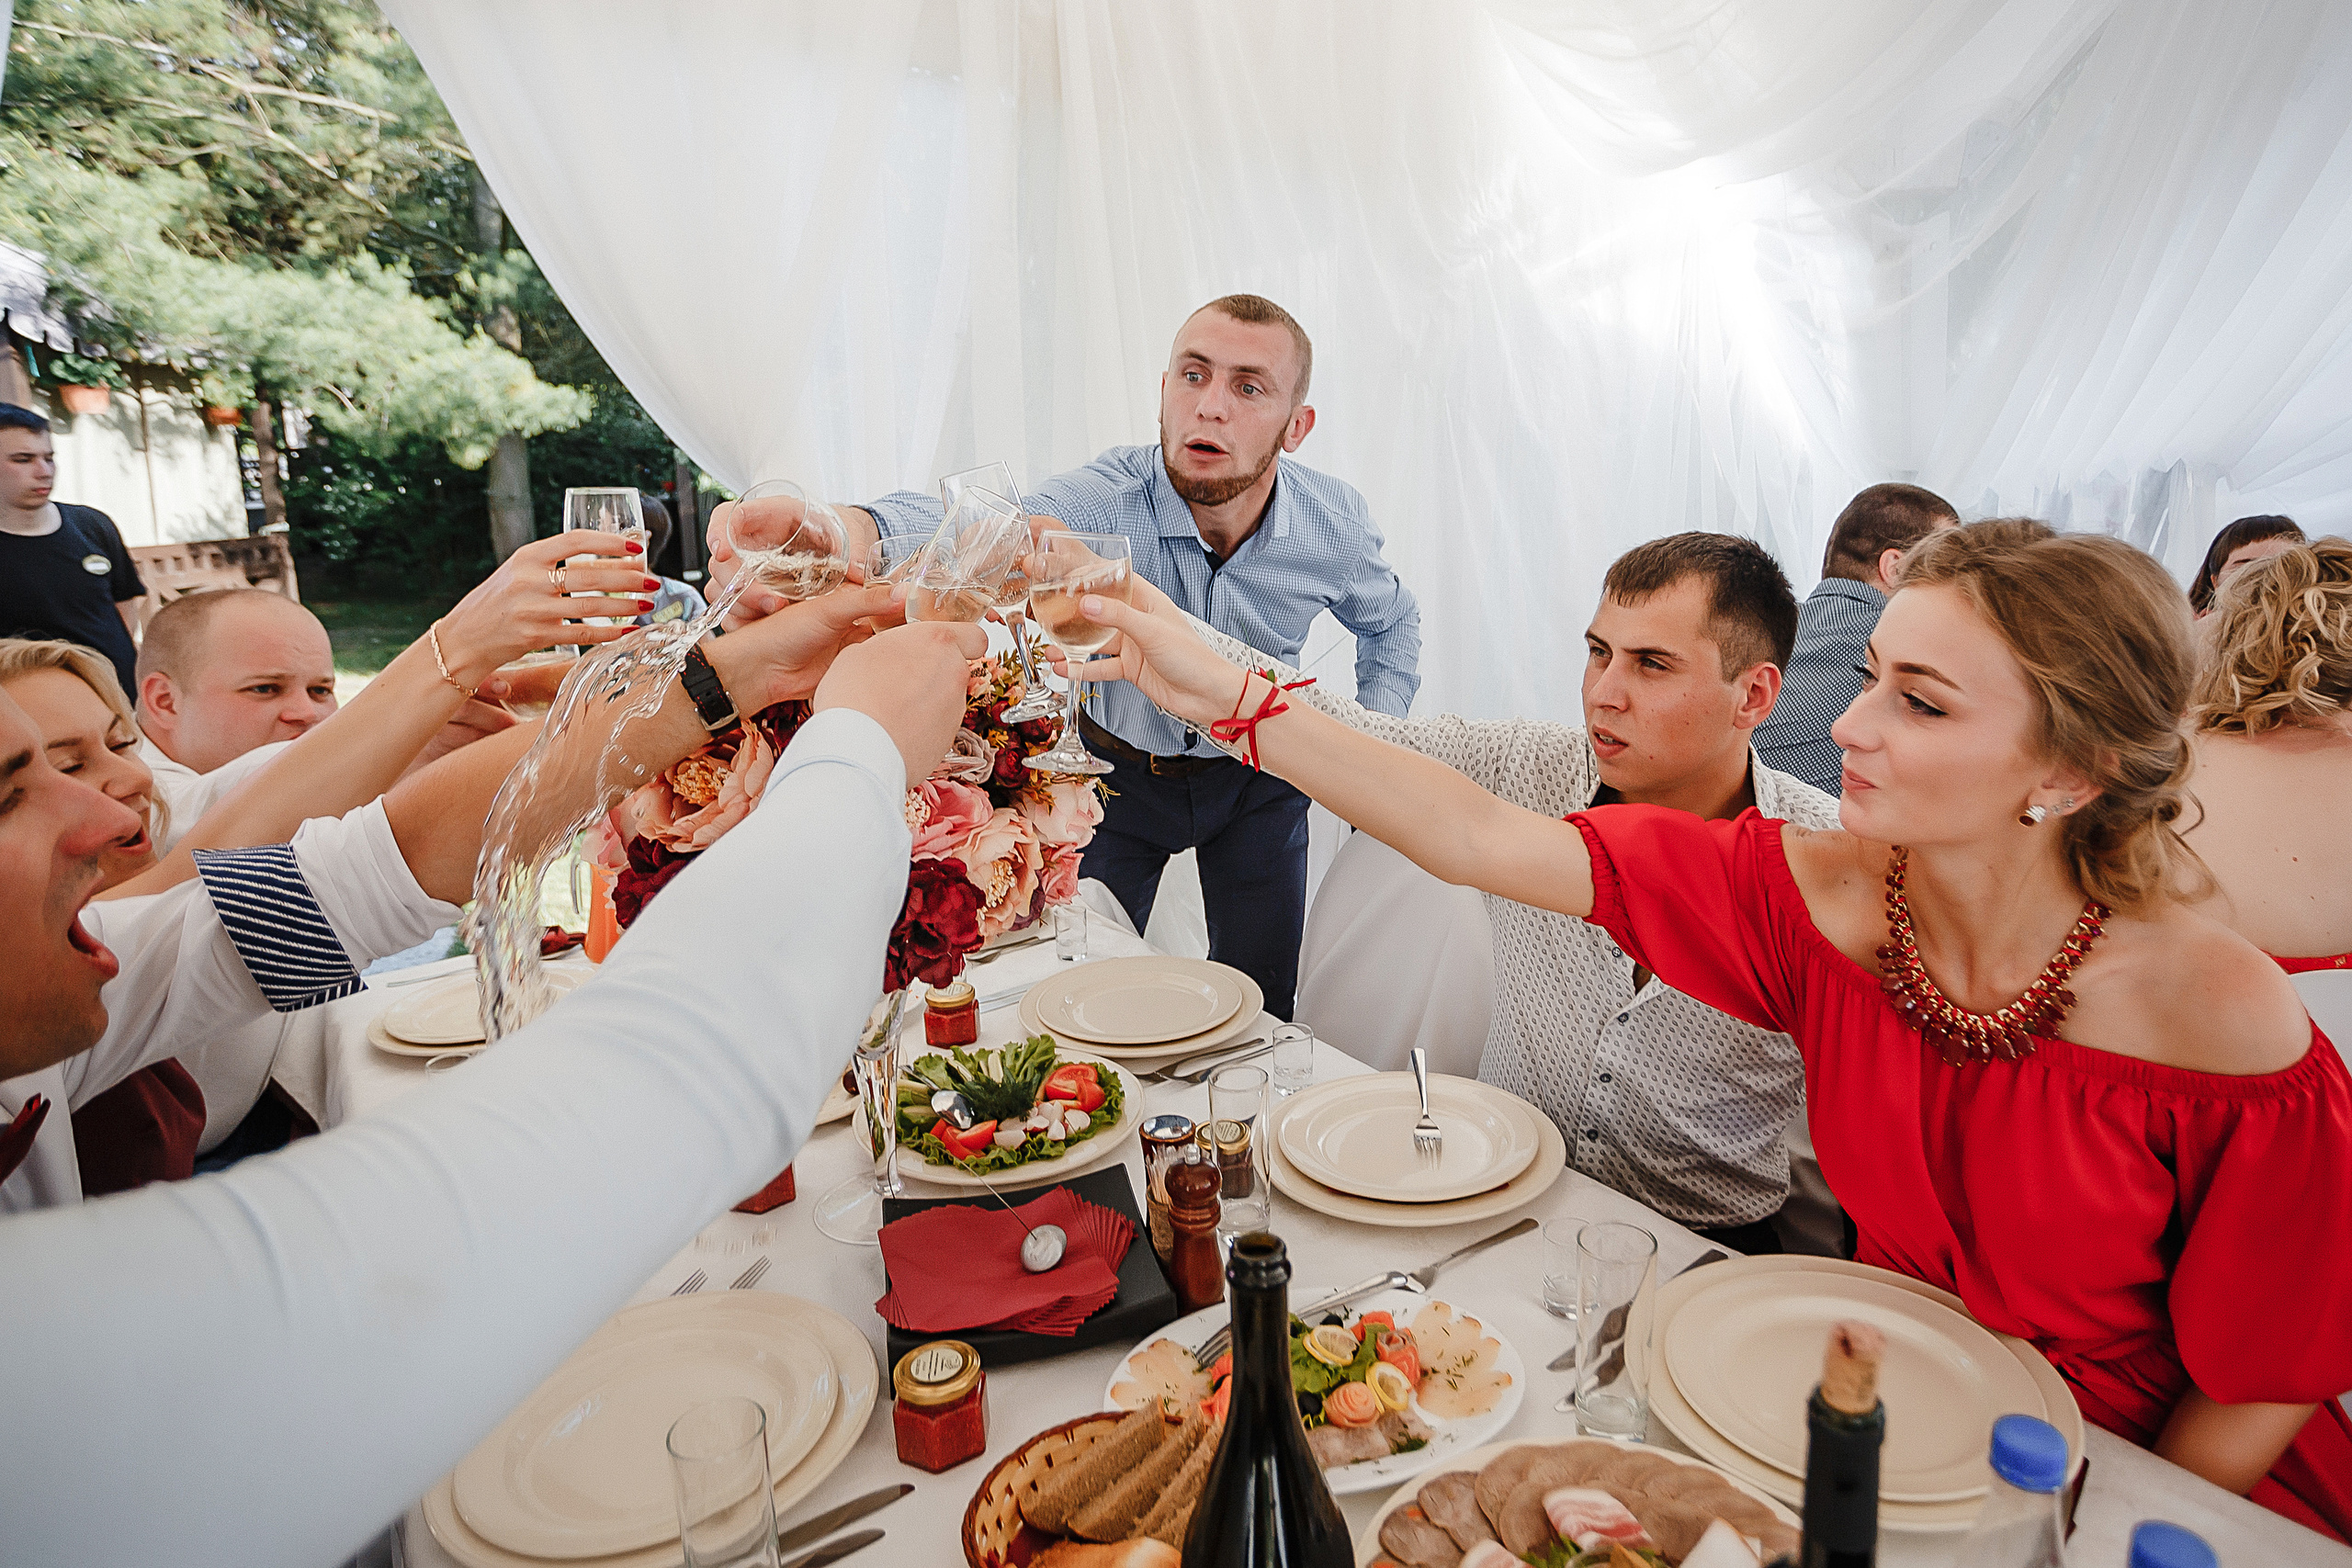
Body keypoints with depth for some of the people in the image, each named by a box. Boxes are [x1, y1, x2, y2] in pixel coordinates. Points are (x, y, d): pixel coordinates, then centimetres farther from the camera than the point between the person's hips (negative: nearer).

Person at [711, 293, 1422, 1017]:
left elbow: (1391, 625, 5)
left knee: (1260, 1002, 8)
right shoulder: (1106, 499, -29)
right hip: (1121, 772, -1)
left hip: (1256, 781, 1)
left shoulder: (1334, 523, -18)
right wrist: (840, 531, -72)